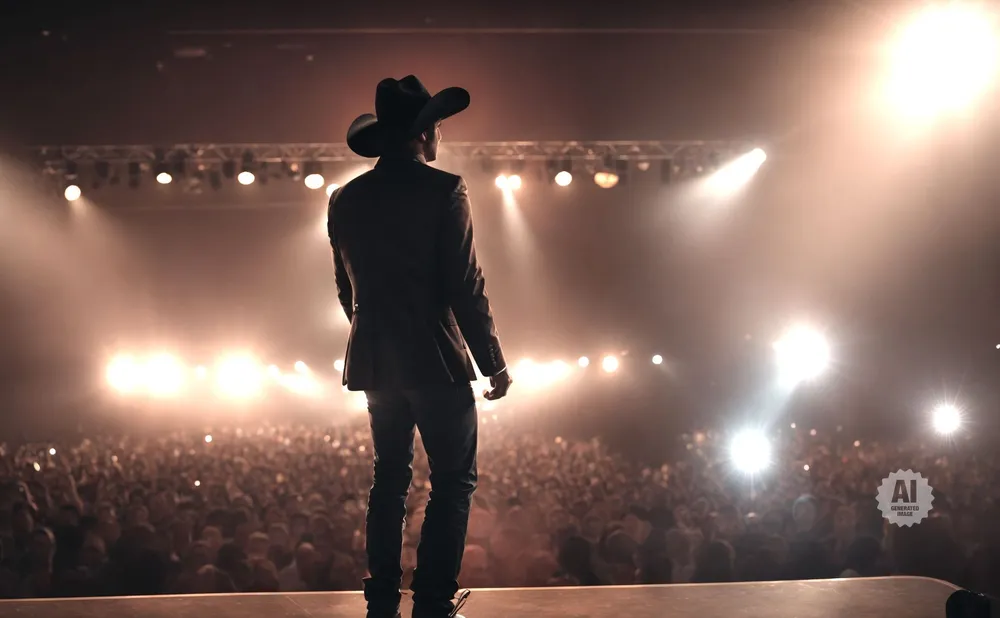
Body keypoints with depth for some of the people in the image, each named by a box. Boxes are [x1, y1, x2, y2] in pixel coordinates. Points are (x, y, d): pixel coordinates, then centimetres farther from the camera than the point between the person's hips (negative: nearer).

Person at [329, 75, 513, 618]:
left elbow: (347, 290, 14)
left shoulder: (345, 200, 7)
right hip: (436, 359, -6)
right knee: (454, 481, 0)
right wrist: (495, 363, -7)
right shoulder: (443, 190, -11)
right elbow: (467, 288, -13)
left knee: (389, 477, 15)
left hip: (374, 360, 6)